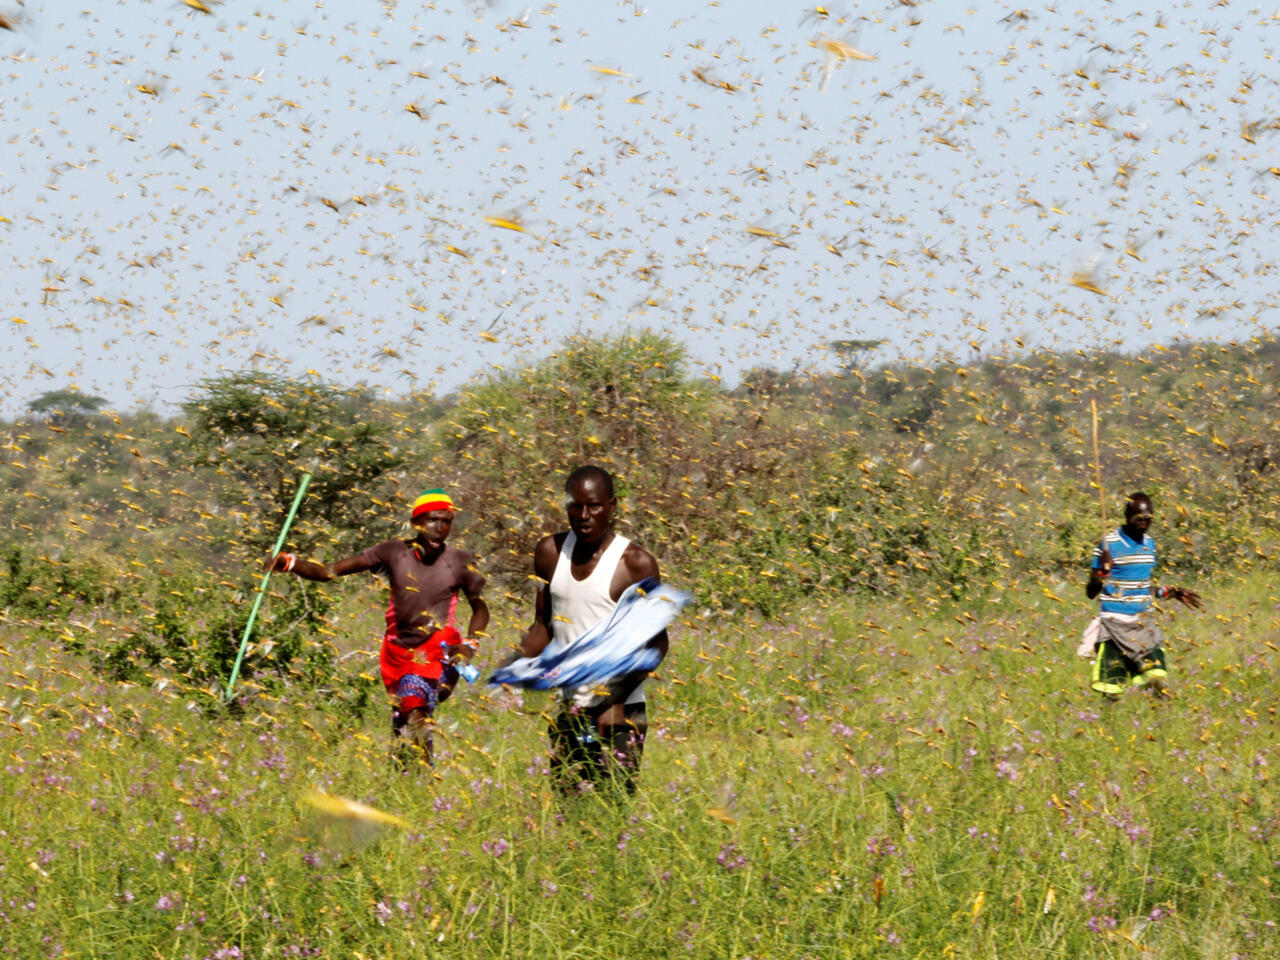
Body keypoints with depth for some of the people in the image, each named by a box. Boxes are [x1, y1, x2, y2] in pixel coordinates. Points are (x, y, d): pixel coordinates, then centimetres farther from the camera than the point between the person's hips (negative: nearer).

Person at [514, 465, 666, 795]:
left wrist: (616, 692, -20)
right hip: (567, 708, 5)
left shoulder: (635, 563, -9)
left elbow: (656, 643, -8)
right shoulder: (551, 552, 7)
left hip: (618, 711, -5)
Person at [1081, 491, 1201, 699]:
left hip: (1143, 625, 5)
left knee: (1156, 681, -5)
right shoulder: (1109, 545, -8)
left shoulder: (1149, 544, 10)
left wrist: (1170, 593, 16)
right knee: (1111, 693, -6)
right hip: (1115, 625, -5)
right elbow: (1091, 593, -7)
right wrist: (1102, 572, -24)